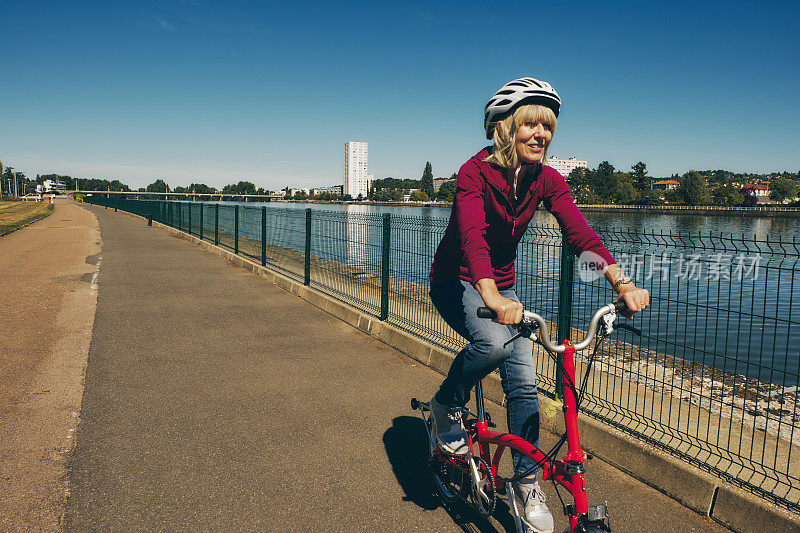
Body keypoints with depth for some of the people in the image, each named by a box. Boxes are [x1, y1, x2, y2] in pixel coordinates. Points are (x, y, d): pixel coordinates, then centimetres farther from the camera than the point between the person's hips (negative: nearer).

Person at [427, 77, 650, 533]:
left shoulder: (547, 180, -8)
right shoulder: (475, 172, -23)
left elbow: (580, 231, -21)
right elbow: (472, 236, -40)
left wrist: (622, 281, -37)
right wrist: (492, 298, -57)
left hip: (502, 285, 5)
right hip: (457, 282, -5)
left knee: (524, 380, -4)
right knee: (493, 342, -34)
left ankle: (528, 481, 15)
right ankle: (447, 404, -3)